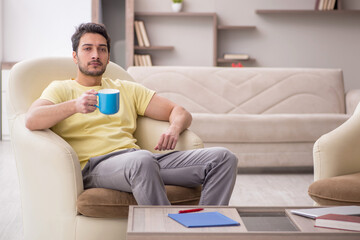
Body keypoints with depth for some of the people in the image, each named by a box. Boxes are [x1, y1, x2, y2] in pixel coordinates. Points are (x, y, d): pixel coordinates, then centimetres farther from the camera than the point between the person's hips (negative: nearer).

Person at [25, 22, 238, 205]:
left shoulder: (127, 89, 29)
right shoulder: (61, 89, 17)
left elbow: (180, 112, 24)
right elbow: (32, 121, -4)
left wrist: (174, 129, -1)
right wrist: (74, 106, -22)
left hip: (139, 159, 5)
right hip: (95, 165, -5)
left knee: (224, 158, -14)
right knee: (142, 160, -42)